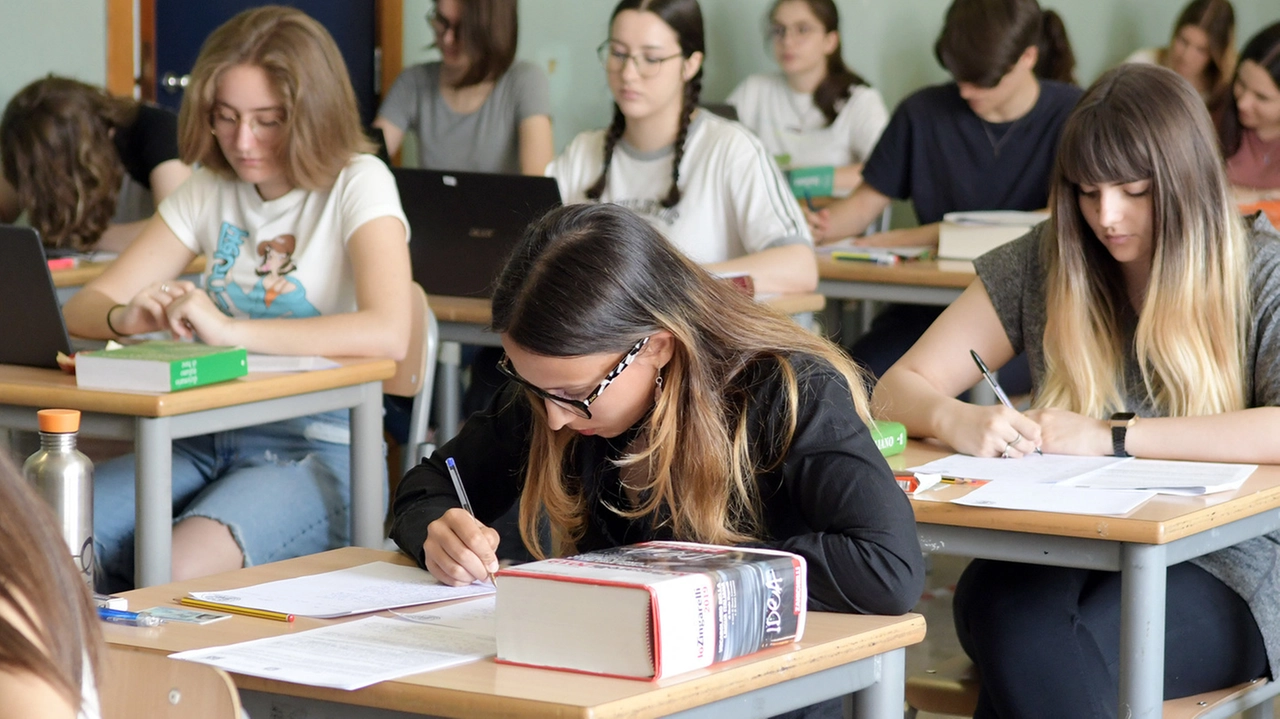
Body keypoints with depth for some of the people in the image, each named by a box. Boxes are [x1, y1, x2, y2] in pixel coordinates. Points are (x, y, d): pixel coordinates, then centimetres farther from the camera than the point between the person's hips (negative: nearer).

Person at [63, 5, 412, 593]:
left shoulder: (357, 185, -5)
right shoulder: (210, 190, 12)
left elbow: (388, 334, -23)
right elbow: (83, 310, 8)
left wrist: (229, 329, -30)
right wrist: (129, 318, -18)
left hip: (318, 450, -5)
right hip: (208, 441, 6)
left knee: (177, 570, -34)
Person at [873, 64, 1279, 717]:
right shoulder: (1043, 265, 8)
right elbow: (899, 392, 8)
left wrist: (1115, 436, -21)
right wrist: (958, 423, -16)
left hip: (1220, 571, -3)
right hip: (1064, 558, 3)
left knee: (1048, 655, -33)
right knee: (1008, 613, -34)